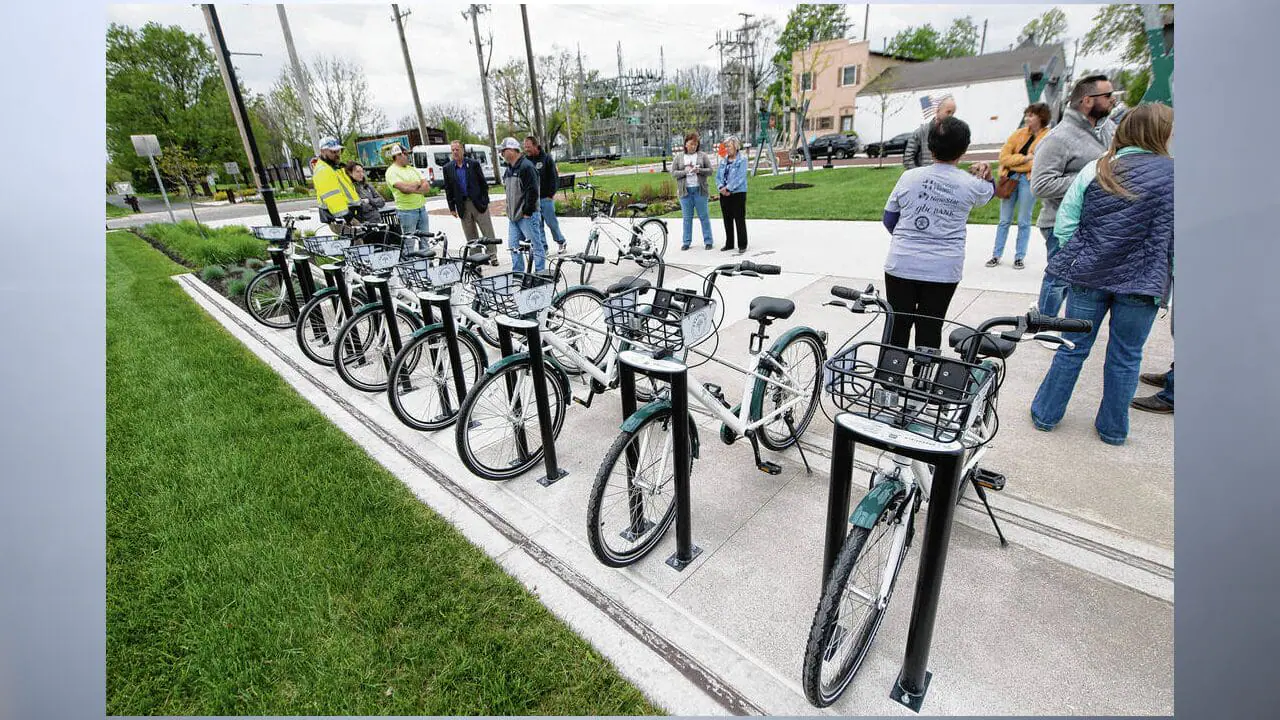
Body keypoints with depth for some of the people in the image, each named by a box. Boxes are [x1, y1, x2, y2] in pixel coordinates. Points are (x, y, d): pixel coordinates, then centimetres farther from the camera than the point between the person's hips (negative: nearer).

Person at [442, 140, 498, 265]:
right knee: (471, 236, 5)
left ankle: (493, 256, 9)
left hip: (478, 203, -2)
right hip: (463, 206, 2)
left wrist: (485, 202, -4)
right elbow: (448, 190, 8)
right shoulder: (448, 168, 7)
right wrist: (452, 208, 3)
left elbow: (483, 183, 2)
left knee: (488, 232, -1)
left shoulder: (474, 164, 1)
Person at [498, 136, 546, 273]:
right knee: (513, 246, 9)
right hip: (513, 216, 9)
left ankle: (540, 273, 5)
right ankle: (517, 273, 17)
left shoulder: (526, 166, -12)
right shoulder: (509, 169, 16)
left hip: (527, 216, -9)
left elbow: (532, 191, -18)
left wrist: (527, 212, -17)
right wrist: (510, 210, 17)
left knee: (536, 245, -1)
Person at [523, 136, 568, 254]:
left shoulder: (546, 158, -2)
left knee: (551, 222, -1)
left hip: (546, 197, -4)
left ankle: (561, 241, 18)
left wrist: (551, 194, -8)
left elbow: (554, 177, -3)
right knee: (537, 224, 5)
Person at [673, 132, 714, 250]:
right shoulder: (679, 157, 8)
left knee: (704, 216, 2)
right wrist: (685, 171, -13)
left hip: (699, 190, -1)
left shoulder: (702, 155, 6)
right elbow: (673, 173, 2)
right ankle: (686, 241, 13)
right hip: (685, 190, 1)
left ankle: (708, 240, 8)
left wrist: (699, 170, -14)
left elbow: (710, 170, 3)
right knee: (687, 217, 6)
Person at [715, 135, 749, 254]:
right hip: (724, 195, 6)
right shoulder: (723, 160, 11)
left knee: (739, 219, -1)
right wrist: (721, 187, -10)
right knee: (727, 220, 12)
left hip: (738, 193, -6)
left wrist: (728, 188, -18)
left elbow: (740, 177, -15)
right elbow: (718, 176, 8)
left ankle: (742, 245, 7)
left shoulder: (742, 159, -7)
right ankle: (729, 244, 22)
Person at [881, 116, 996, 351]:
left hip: (901, 265, 0)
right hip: (944, 270, 0)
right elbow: (990, 192, 26)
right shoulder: (971, 184, 1)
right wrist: (986, 176, 9)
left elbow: (889, 220, 7)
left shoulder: (910, 177, -1)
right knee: (929, 331, 9)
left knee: (897, 329, 10)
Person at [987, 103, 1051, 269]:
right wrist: (1025, 158, -11)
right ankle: (996, 255, 14)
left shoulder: (1049, 137, -2)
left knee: (1024, 221, 2)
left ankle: (1019, 257, 11)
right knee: (1004, 220, 8)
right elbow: (1004, 156, 1)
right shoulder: (1019, 133, 9)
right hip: (1010, 178, 3)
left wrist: (1015, 161, -13)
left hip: (1029, 180, -3)